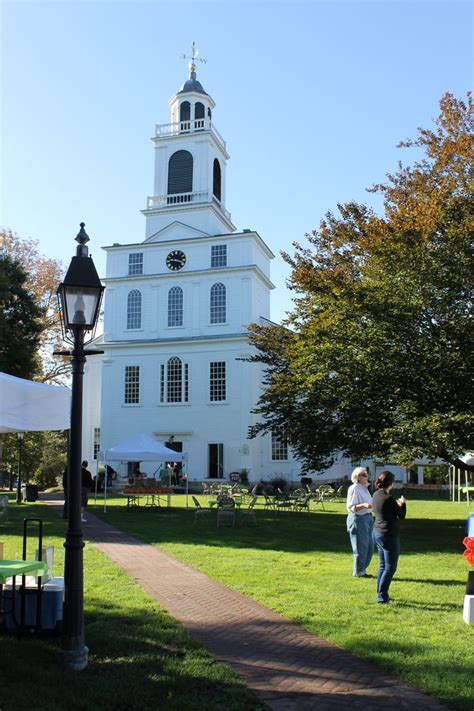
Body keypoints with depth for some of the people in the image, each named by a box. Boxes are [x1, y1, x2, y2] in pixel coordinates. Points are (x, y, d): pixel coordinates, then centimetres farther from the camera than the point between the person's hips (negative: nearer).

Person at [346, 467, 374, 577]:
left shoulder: (364, 488, 13)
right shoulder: (354, 489, -15)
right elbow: (351, 507, -21)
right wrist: (364, 505, -33)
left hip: (368, 518, 9)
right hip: (358, 519, -9)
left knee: (369, 547, 14)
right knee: (361, 548, -2)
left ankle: (362, 570, 27)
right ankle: (358, 572, 11)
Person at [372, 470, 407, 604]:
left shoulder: (376, 495, 4)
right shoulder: (388, 499, -22)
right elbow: (401, 515, -11)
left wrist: (397, 504, 19)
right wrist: (403, 503, 7)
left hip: (377, 533, 9)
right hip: (389, 535, -9)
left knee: (383, 565, 17)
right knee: (390, 567, 1)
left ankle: (381, 594, 23)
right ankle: (382, 597, 2)